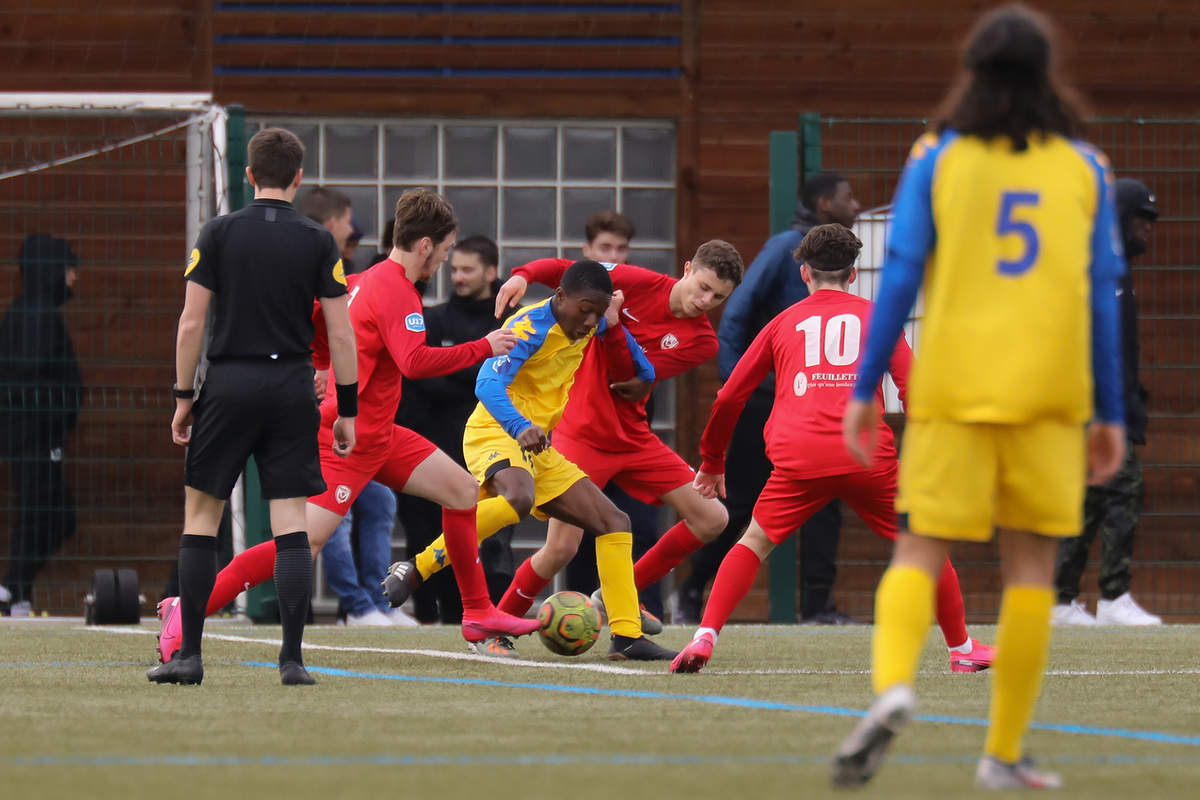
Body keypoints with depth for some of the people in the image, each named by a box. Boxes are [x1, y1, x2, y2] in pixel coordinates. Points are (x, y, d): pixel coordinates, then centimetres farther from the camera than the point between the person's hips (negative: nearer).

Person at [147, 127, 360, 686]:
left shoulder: (219, 234, 0)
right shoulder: (318, 242, 2)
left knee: (201, 515, 7)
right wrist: (347, 410, 7)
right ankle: (293, 658, -4)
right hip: (292, 388, 1)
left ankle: (188, 655, 3)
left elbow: (191, 322, -2)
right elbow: (340, 334, 0)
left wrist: (184, 397, 6)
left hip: (228, 384, -1)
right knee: (291, 524, 1)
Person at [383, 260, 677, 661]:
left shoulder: (588, 327, 7)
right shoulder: (531, 326, -18)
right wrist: (521, 428, -49)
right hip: (495, 433, -9)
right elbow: (488, 384, -33)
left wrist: (614, 326, 3)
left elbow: (644, 374, 19)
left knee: (614, 523, 5)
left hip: (538, 448, 9)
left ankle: (627, 636, 8)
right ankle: (415, 570, -32)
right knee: (518, 499, -41)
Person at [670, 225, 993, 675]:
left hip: (799, 459, 1)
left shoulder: (784, 323, 22)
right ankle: (962, 649, 21)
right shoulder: (874, 317, 18)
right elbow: (913, 389, 7)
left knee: (755, 542, 16)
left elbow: (729, 397, 24)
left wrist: (711, 462, 36)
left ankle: (705, 637, -2)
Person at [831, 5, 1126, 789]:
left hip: (952, 395, -1)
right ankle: (1004, 753, 5)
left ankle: (893, 686, -25)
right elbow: (1104, 297, 6)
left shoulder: (937, 160, 3)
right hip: (1051, 396, 1)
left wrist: (865, 389, 3)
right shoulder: (1084, 168, 6)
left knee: (919, 553, 3)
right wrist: (1111, 415, 10)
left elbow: (901, 277, -1)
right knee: (1031, 567, 6)